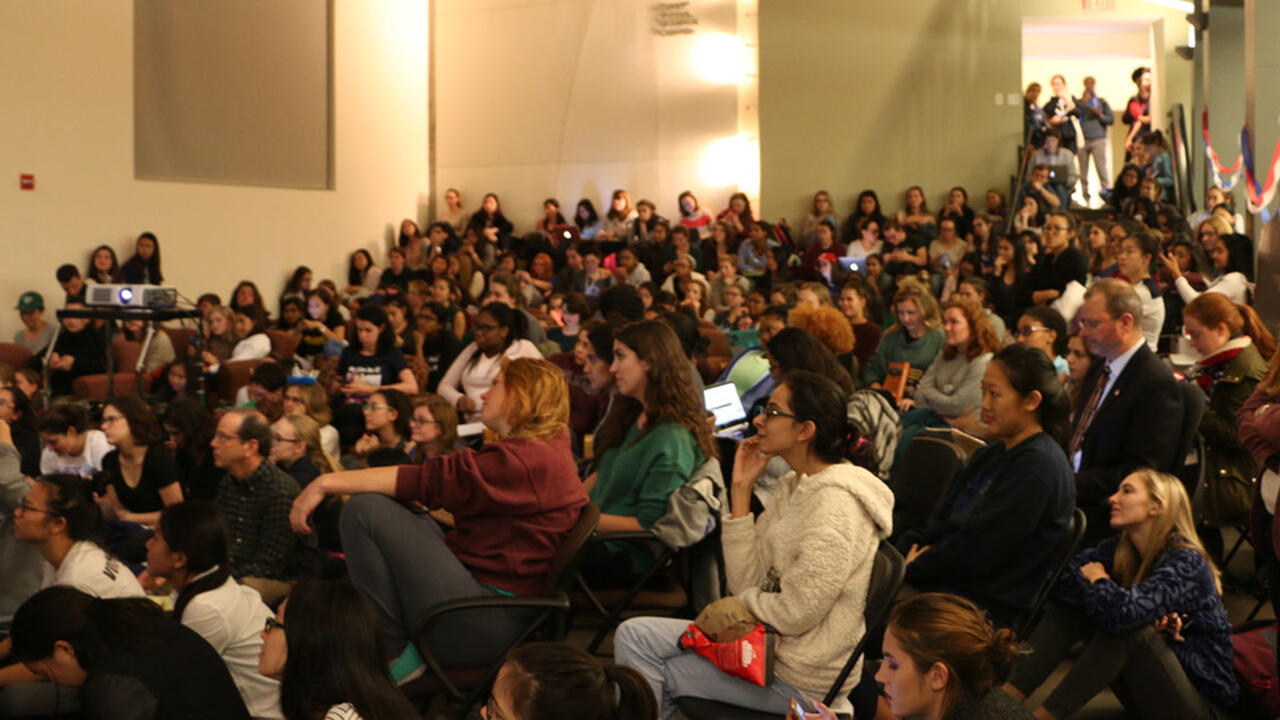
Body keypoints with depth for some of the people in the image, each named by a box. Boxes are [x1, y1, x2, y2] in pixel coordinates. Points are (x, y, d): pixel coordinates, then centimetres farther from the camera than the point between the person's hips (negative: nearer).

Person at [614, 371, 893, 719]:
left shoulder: (834, 504, -21)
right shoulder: (797, 488, 9)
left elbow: (795, 614, -22)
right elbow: (747, 582, 2)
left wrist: (738, 605, -3)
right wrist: (741, 490, 0)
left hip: (798, 678, -9)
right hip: (770, 644, 9)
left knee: (652, 677, -3)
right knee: (634, 635, 6)